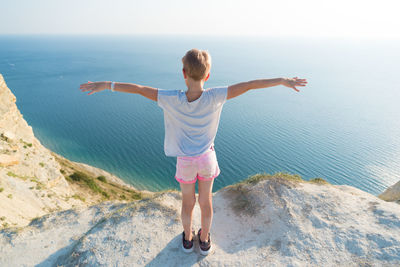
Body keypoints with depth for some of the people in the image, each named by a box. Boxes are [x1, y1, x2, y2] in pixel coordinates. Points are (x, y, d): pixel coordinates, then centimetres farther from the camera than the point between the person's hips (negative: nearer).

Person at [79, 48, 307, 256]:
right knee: (206, 200, 21)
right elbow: (249, 85, -18)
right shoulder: (215, 97, -23)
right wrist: (283, 81, -9)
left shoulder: (172, 100, -24)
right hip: (207, 158, 0)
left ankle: (188, 238, 45)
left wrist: (105, 85, -6)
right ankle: (205, 240, 42)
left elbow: (138, 89, -17)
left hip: (185, 161, 0)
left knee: (188, 201, 22)